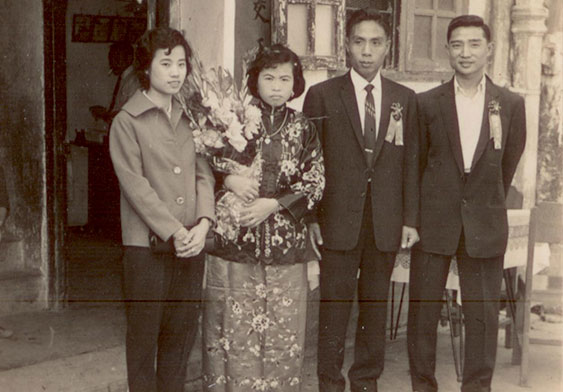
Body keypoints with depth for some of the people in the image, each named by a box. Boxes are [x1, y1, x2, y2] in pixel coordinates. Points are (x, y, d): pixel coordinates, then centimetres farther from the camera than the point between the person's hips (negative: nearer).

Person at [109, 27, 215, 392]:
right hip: (147, 245, -4)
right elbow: (135, 185, -10)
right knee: (144, 334, 3)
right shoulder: (127, 121, -3)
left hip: (191, 244, 5)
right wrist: (174, 231, -14)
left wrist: (203, 223, -9)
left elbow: (204, 174, 8)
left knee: (182, 332, 10)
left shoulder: (189, 119, 13)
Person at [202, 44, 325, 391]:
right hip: (233, 241, -1)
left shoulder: (303, 128, 7)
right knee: (232, 329, 2)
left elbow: (315, 182, 2)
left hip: (287, 244, 1)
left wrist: (274, 203, -10)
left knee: (283, 330, 4)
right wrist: (229, 179, -12)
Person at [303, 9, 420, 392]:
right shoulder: (322, 95, 2)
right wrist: (311, 217, -5)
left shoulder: (405, 99, 9)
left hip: (386, 222, 2)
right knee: (334, 303, 2)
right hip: (339, 219, -2)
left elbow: (411, 163, 8)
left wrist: (411, 219, 2)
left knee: (376, 303, 10)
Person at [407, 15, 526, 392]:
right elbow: (417, 162, 7)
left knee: (483, 315, 4)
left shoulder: (511, 104, 2)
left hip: (485, 224, 0)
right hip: (434, 222, 0)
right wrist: (421, 213, 9)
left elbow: (508, 164, 10)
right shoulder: (427, 103, 1)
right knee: (422, 312, 6)